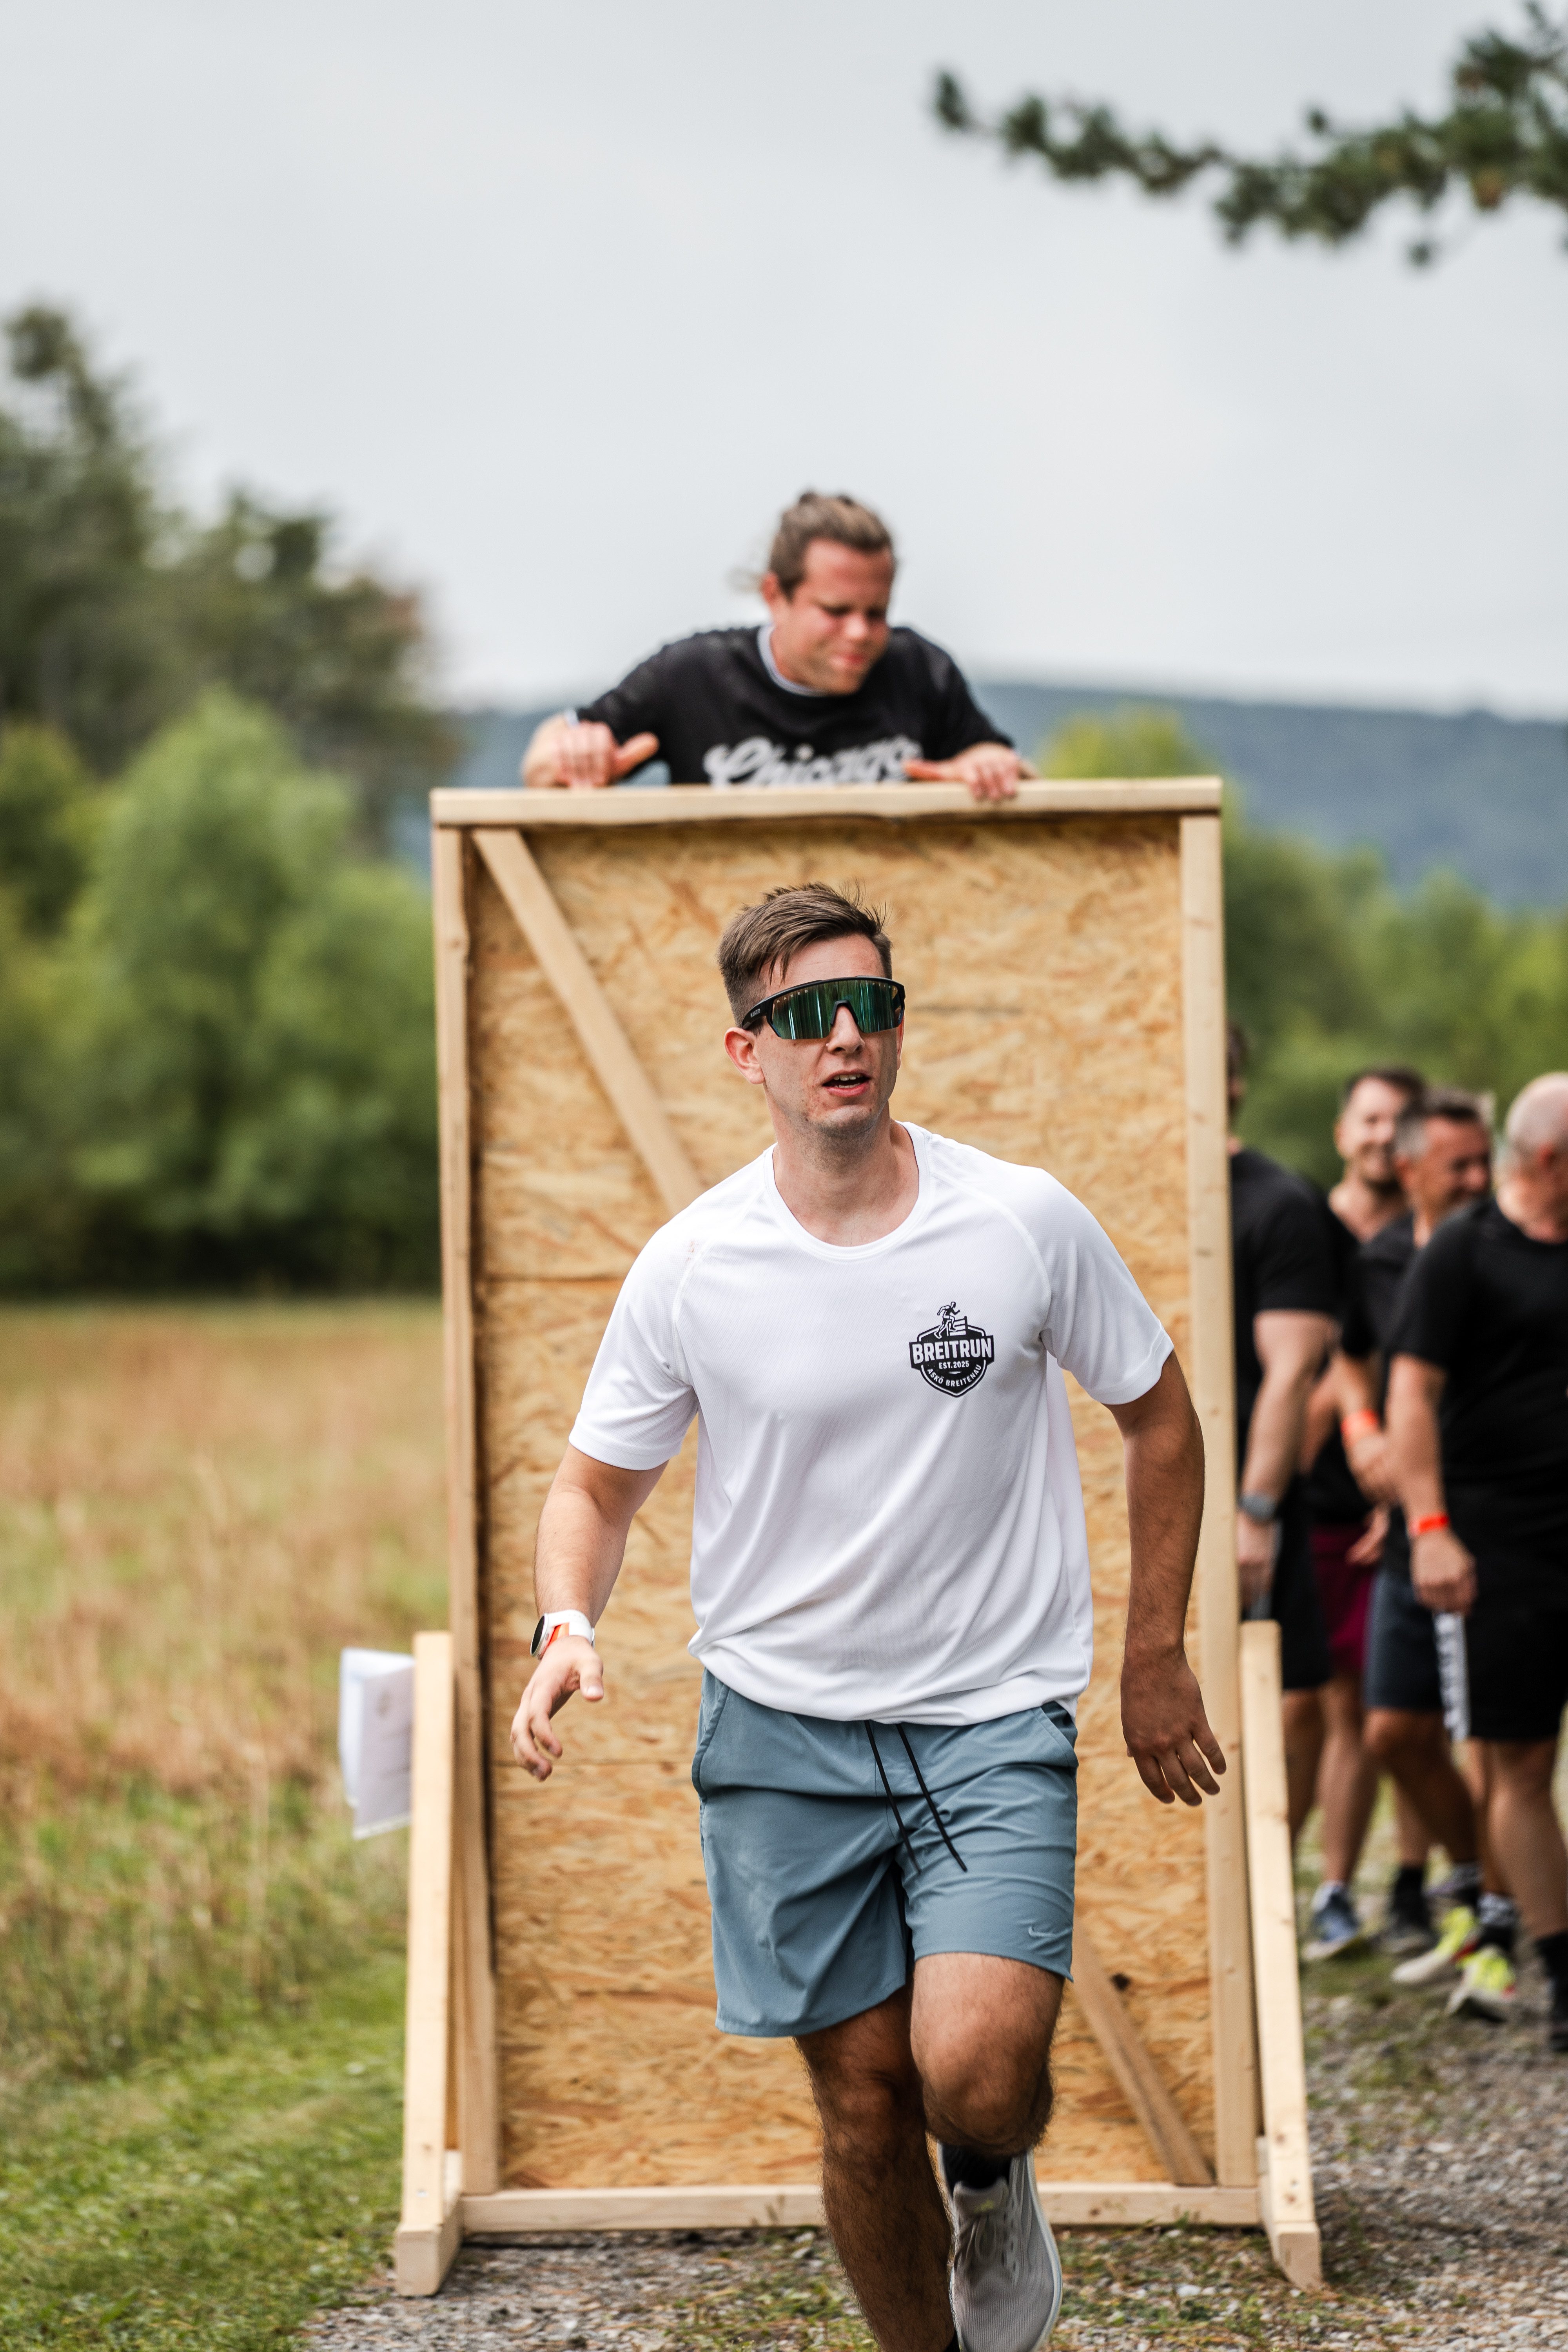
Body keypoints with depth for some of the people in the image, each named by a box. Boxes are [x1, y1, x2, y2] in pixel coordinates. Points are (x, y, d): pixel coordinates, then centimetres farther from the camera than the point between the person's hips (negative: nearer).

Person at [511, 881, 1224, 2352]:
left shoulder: (1025, 1224, -7)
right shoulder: (688, 1268, -5)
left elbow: (1159, 1416, 8)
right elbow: (598, 1482, 8)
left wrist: (1156, 1658, 8)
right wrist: (566, 1625, -13)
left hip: (996, 1718, -1)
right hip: (781, 1726, 1)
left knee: (977, 2072, -18)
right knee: (862, 2102, 4)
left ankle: (995, 2185, 18)